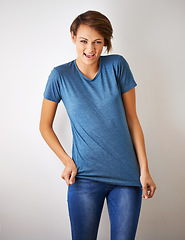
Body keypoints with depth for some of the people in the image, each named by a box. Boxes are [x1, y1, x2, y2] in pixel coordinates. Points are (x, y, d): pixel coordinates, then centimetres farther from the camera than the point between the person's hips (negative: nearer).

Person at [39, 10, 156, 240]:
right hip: (85, 178, -1)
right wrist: (66, 160, -6)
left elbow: (132, 119, 2)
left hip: (127, 177, 1)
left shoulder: (117, 66, -1)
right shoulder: (60, 76, -2)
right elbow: (45, 126, 7)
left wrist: (144, 169, -1)